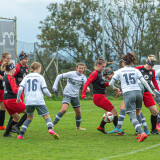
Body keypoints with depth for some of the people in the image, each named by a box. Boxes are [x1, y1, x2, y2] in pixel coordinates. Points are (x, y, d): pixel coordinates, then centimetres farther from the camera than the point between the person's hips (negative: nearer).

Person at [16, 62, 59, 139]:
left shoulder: (26, 77, 13)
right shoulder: (40, 77, 6)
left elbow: (20, 88, 2)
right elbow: (45, 89, -1)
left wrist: (18, 98, 14)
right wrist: (49, 95, 18)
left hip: (28, 101, 4)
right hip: (39, 101, -3)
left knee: (29, 117, 20)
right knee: (46, 116, 0)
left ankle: (20, 134, 11)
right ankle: (50, 129, -28)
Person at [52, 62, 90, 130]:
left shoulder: (83, 77, 5)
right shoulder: (71, 74, -9)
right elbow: (59, 76, -5)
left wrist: (87, 89, -28)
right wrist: (55, 86, -9)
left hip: (75, 96, 6)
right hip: (67, 94, -5)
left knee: (78, 112, 10)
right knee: (64, 109, -24)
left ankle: (78, 126, 32)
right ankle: (53, 124, -18)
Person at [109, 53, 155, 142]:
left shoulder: (119, 71, 8)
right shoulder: (136, 70, 13)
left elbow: (111, 83, 12)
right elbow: (144, 81, 3)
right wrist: (151, 92, 7)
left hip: (128, 94, -4)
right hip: (138, 93, 4)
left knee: (132, 117, -8)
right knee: (138, 114, 20)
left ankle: (142, 133, -27)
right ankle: (140, 134, 16)